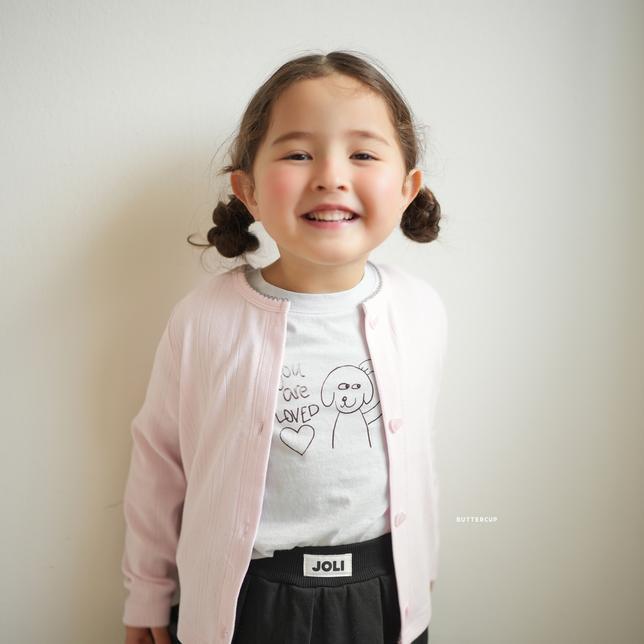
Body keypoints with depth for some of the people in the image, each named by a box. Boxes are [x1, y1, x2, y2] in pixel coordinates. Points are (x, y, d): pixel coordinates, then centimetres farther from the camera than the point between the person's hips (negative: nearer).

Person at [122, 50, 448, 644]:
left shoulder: (422, 309, -11)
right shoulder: (205, 317, -18)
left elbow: (417, 454, 4)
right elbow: (158, 460, -4)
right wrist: (148, 593, 7)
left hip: (383, 595, 2)